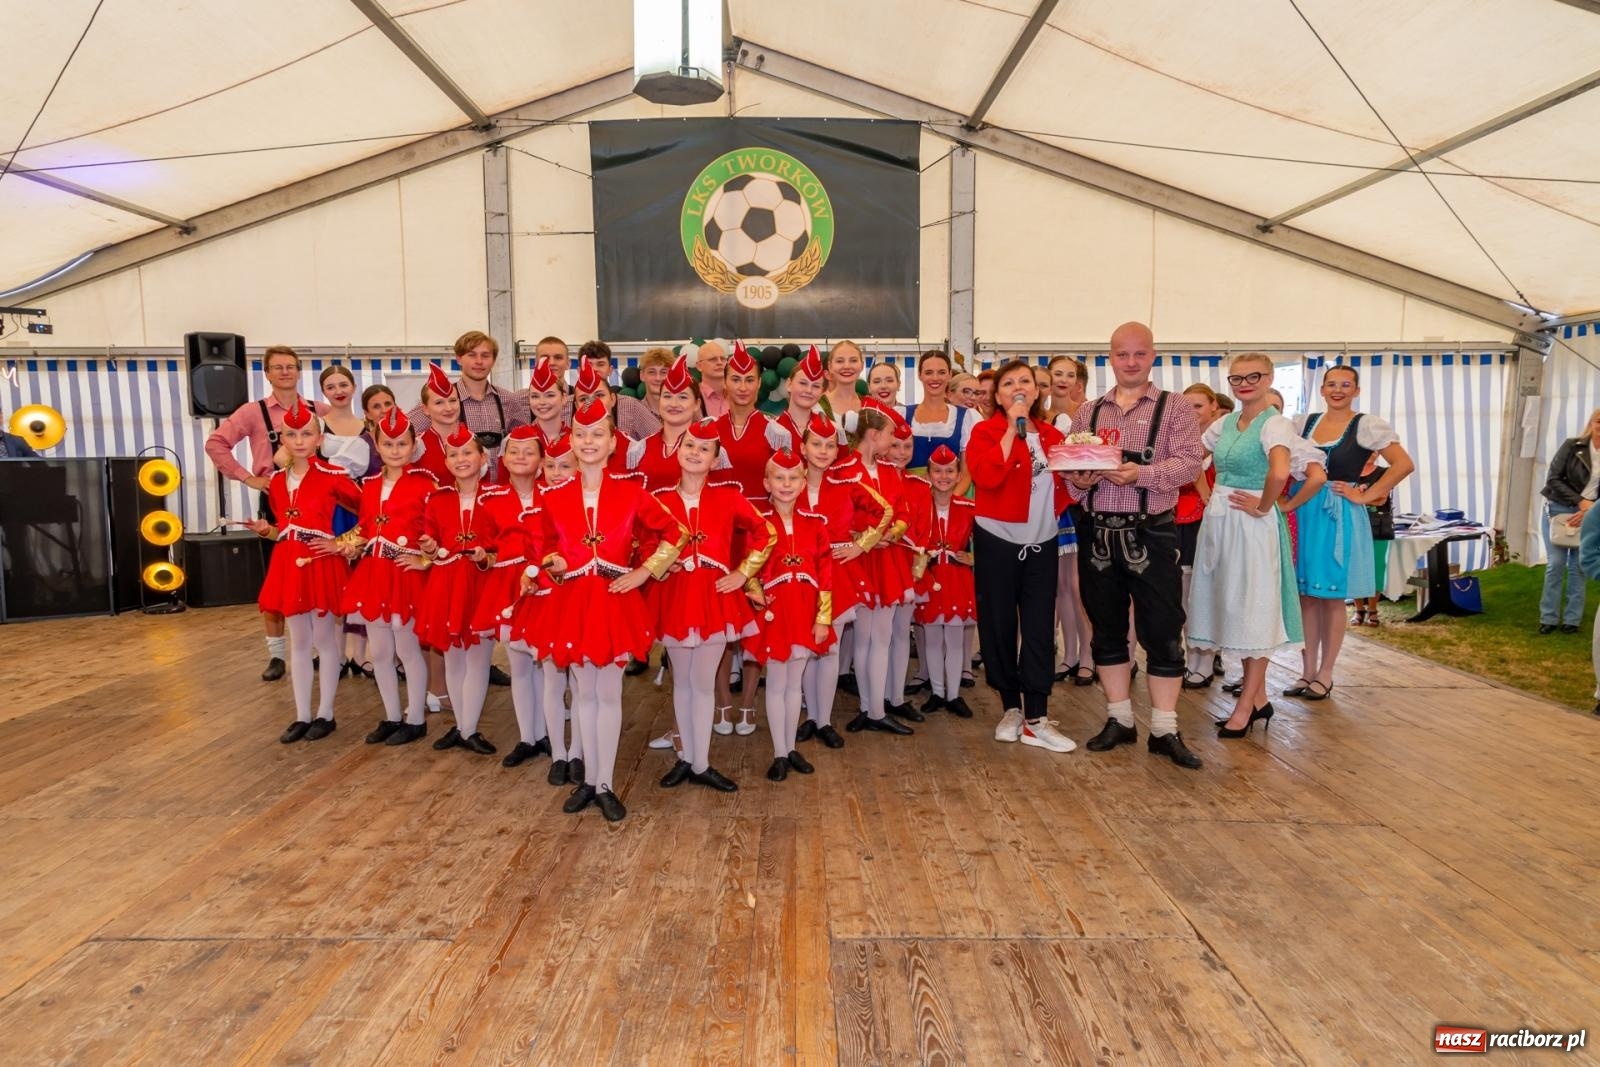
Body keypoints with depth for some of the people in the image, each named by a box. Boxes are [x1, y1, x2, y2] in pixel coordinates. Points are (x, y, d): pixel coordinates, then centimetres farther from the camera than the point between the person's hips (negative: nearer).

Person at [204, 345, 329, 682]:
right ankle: (276, 653, 13)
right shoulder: (254, 412, -1)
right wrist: (247, 477, -9)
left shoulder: (319, 411, 4)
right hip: (275, 501, -1)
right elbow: (215, 443, -4)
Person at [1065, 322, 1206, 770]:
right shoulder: (1087, 412, 13)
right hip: (1097, 534, 4)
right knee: (1107, 629, 10)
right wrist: (1078, 480, -13)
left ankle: (1164, 731, 11)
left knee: (1162, 632, 0)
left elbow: (1189, 461, -9)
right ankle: (1119, 720, 23)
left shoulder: (1174, 408, 2)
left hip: (1150, 534, -3)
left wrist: (1141, 473, -23)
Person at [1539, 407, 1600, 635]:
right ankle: (1549, 618, 4)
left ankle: (1572, 619, 11)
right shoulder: (1572, 446, -7)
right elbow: (1553, 480, -9)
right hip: (1559, 510, -2)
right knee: (1555, 564, -4)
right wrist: (1580, 502, -17)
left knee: (1578, 568, 4)